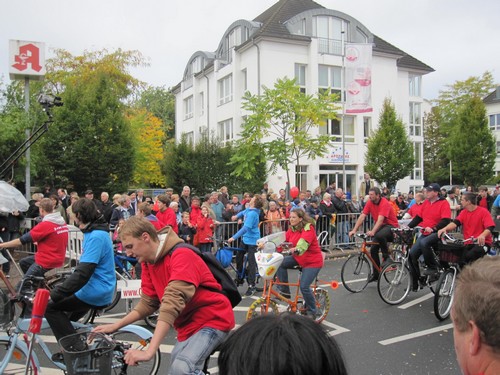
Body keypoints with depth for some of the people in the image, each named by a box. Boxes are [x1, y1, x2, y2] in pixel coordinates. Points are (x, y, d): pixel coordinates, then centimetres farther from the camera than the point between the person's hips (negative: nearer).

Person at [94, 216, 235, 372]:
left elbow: (172, 302, -35)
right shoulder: (148, 261, 2)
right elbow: (148, 302, 7)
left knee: (181, 368, -27)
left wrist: (149, 352, -40)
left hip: (212, 319, -9)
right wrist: (116, 325, -3)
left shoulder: (181, 255, -25)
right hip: (189, 325, 9)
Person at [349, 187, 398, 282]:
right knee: (373, 250, -1)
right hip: (380, 226, 7)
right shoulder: (370, 203, -4)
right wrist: (354, 230, -18)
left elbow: (380, 220, -33)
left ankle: (386, 257, -12)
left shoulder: (384, 203, -22)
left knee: (379, 235, -38)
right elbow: (362, 217, -8)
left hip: (391, 226, -7)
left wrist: (372, 232, -47)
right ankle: (376, 274, 13)